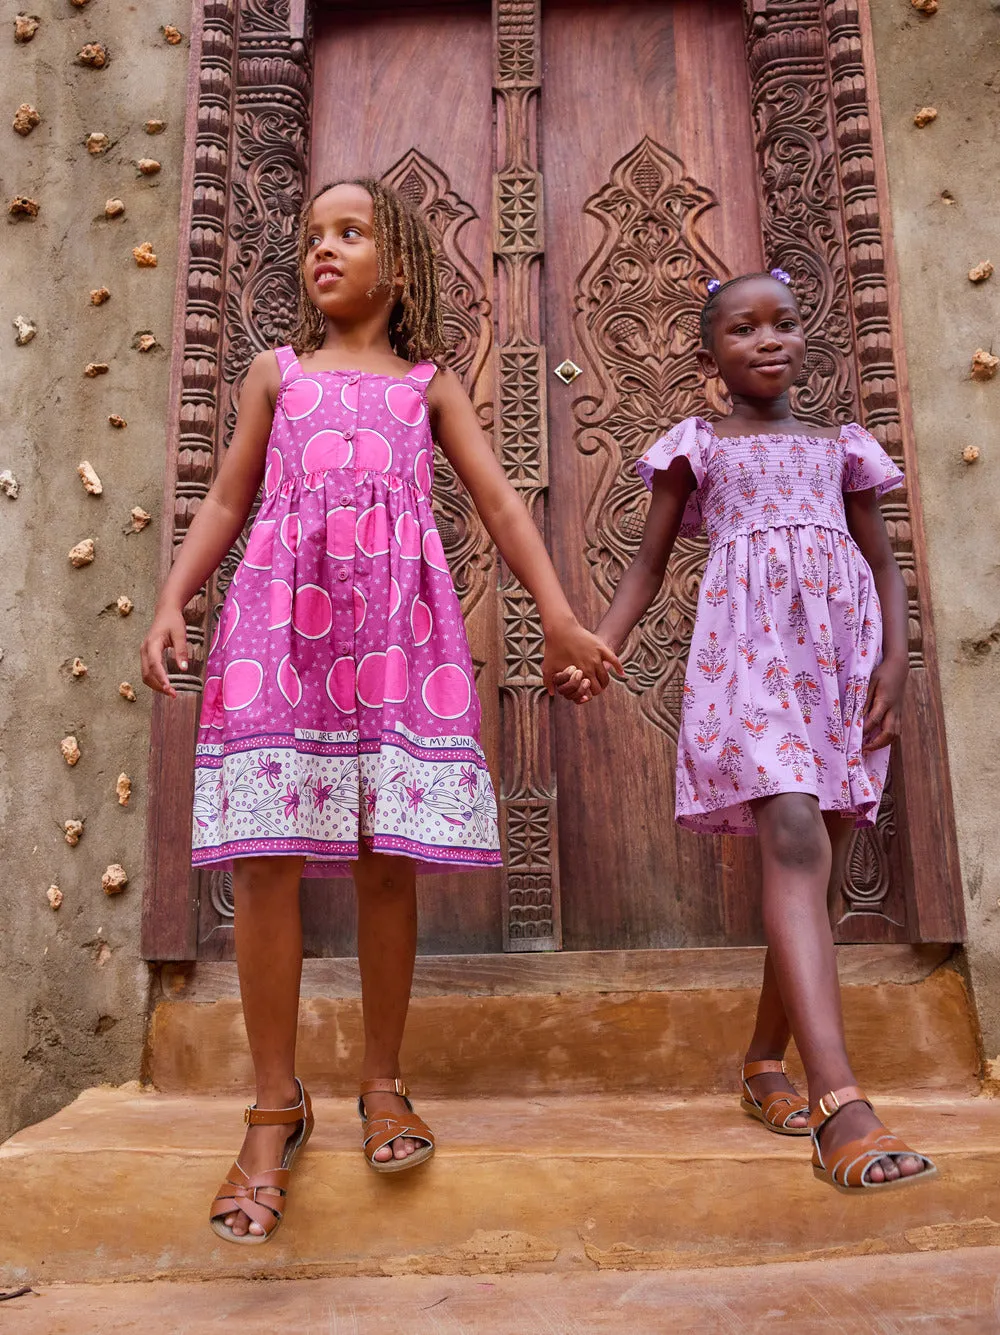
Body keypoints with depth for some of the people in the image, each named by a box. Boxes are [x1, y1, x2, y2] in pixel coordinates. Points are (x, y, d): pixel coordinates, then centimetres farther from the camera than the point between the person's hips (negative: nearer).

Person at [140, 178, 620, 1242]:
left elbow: (497, 500, 11)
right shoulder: (277, 373, 20)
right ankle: (276, 1104, 8)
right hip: (282, 616, 1)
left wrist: (558, 615, 1)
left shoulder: (429, 384, 19)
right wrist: (171, 602, 3)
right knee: (265, 858, -6)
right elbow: (227, 499, 17)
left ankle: (382, 1082, 15)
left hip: (396, 621, 0)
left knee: (386, 860, -2)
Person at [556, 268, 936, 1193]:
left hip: (841, 660, 5)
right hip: (748, 653, -4)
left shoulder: (840, 447, 18)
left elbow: (884, 566, 17)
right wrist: (596, 649, -7)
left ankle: (767, 1060, 24)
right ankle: (843, 1111, -28)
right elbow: (649, 566, 9)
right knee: (796, 844, -24)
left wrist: (895, 666, 1)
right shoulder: (697, 446, 10)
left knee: (820, 872, 5)